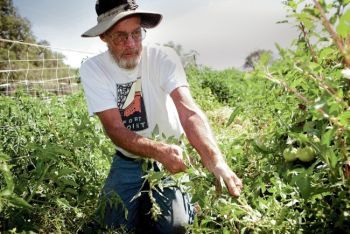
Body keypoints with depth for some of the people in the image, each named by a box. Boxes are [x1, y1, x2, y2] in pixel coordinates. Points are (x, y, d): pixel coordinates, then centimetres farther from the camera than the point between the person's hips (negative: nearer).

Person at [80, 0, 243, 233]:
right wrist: (161, 152, -42)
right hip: (128, 161, 2)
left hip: (171, 153, -1)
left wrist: (216, 161, -49)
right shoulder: (93, 69, -15)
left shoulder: (163, 57, -18)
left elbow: (188, 110, -32)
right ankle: (142, 203, 24)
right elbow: (115, 129, -23)